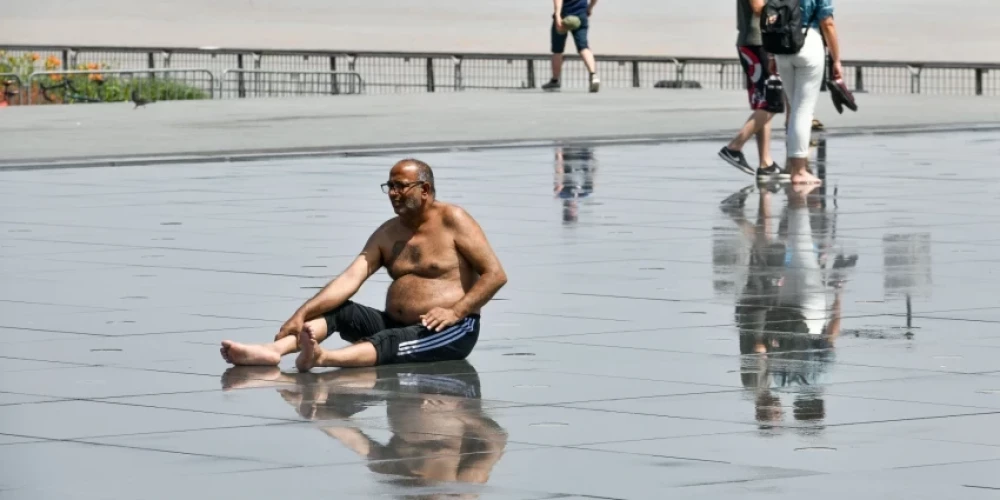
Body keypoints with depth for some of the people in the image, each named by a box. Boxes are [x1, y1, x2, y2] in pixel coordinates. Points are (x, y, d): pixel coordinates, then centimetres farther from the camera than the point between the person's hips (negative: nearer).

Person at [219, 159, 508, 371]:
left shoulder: (453, 221, -4)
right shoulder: (387, 234, 12)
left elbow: (496, 274, -10)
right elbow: (349, 280, 0)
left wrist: (456, 312, -21)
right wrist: (303, 314, -14)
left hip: (451, 332, -7)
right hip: (397, 325, 7)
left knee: (389, 342, -36)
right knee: (335, 310, -9)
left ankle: (321, 358, -64)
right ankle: (272, 351, -33)